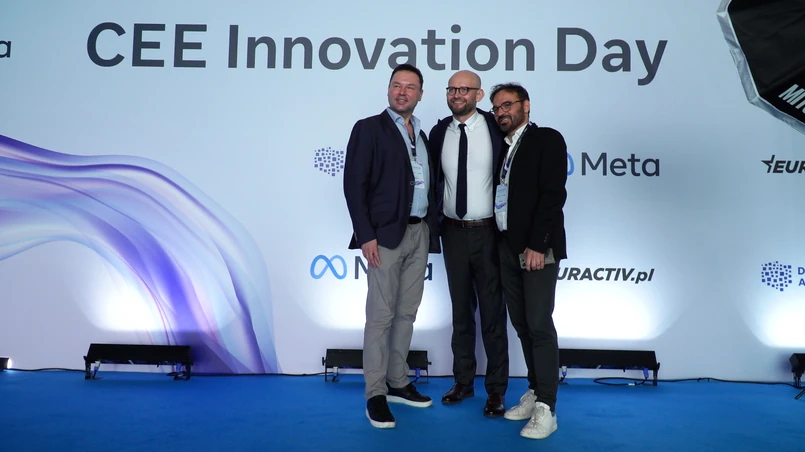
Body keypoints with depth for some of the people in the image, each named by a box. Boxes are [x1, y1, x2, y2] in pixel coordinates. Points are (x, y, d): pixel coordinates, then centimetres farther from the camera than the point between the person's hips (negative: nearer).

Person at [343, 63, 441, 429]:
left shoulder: (422, 136, 17)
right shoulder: (369, 128, -2)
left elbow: (427, 186, 16)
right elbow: (354, 184, -9)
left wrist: (429, 232, 7)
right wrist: (366, 235, -16)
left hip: (419, 233, 6)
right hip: (386, 234, -6)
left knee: (406, 313, 12)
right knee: (381, 316, -2)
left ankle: (398, 382, 24)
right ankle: (375, 394, 8)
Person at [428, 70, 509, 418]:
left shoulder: (495, 127, -8)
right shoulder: (439, 132, 2)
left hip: (488, 232, -3)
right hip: (453, 232, 3)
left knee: (492, 310, 5)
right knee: (461, 309, 15)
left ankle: (496, 389, 19)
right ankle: (463, 381, 30)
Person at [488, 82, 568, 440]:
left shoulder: (547, 139, -4)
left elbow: (553, 194, -13)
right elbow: (499, 195, 13)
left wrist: (537, 245, -19)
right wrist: (503, 244, 3)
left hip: (537, 248, -7)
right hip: (507, 247, 7)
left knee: (540, 325, -6)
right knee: (521, 324, 11)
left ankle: (546, 408, 1)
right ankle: (535, 392, 22)